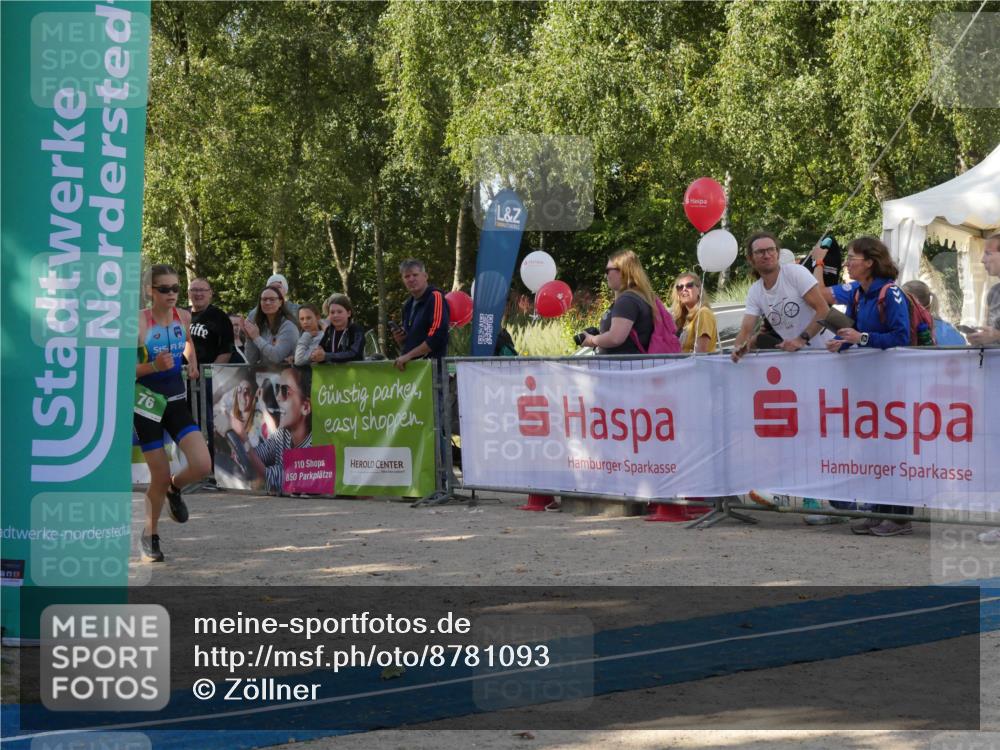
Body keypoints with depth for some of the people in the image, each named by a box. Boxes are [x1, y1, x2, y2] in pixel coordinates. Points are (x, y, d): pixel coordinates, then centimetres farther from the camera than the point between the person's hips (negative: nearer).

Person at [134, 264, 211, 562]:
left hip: (176, 402, 4)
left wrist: (191, 363, 7)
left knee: (202, 466, -13)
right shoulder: (138, 322, -17)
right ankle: (150, 535, 26)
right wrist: (153, 366, -29)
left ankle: (175, 489, 22)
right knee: (160, 478, 0)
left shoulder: (184, 317, 0)